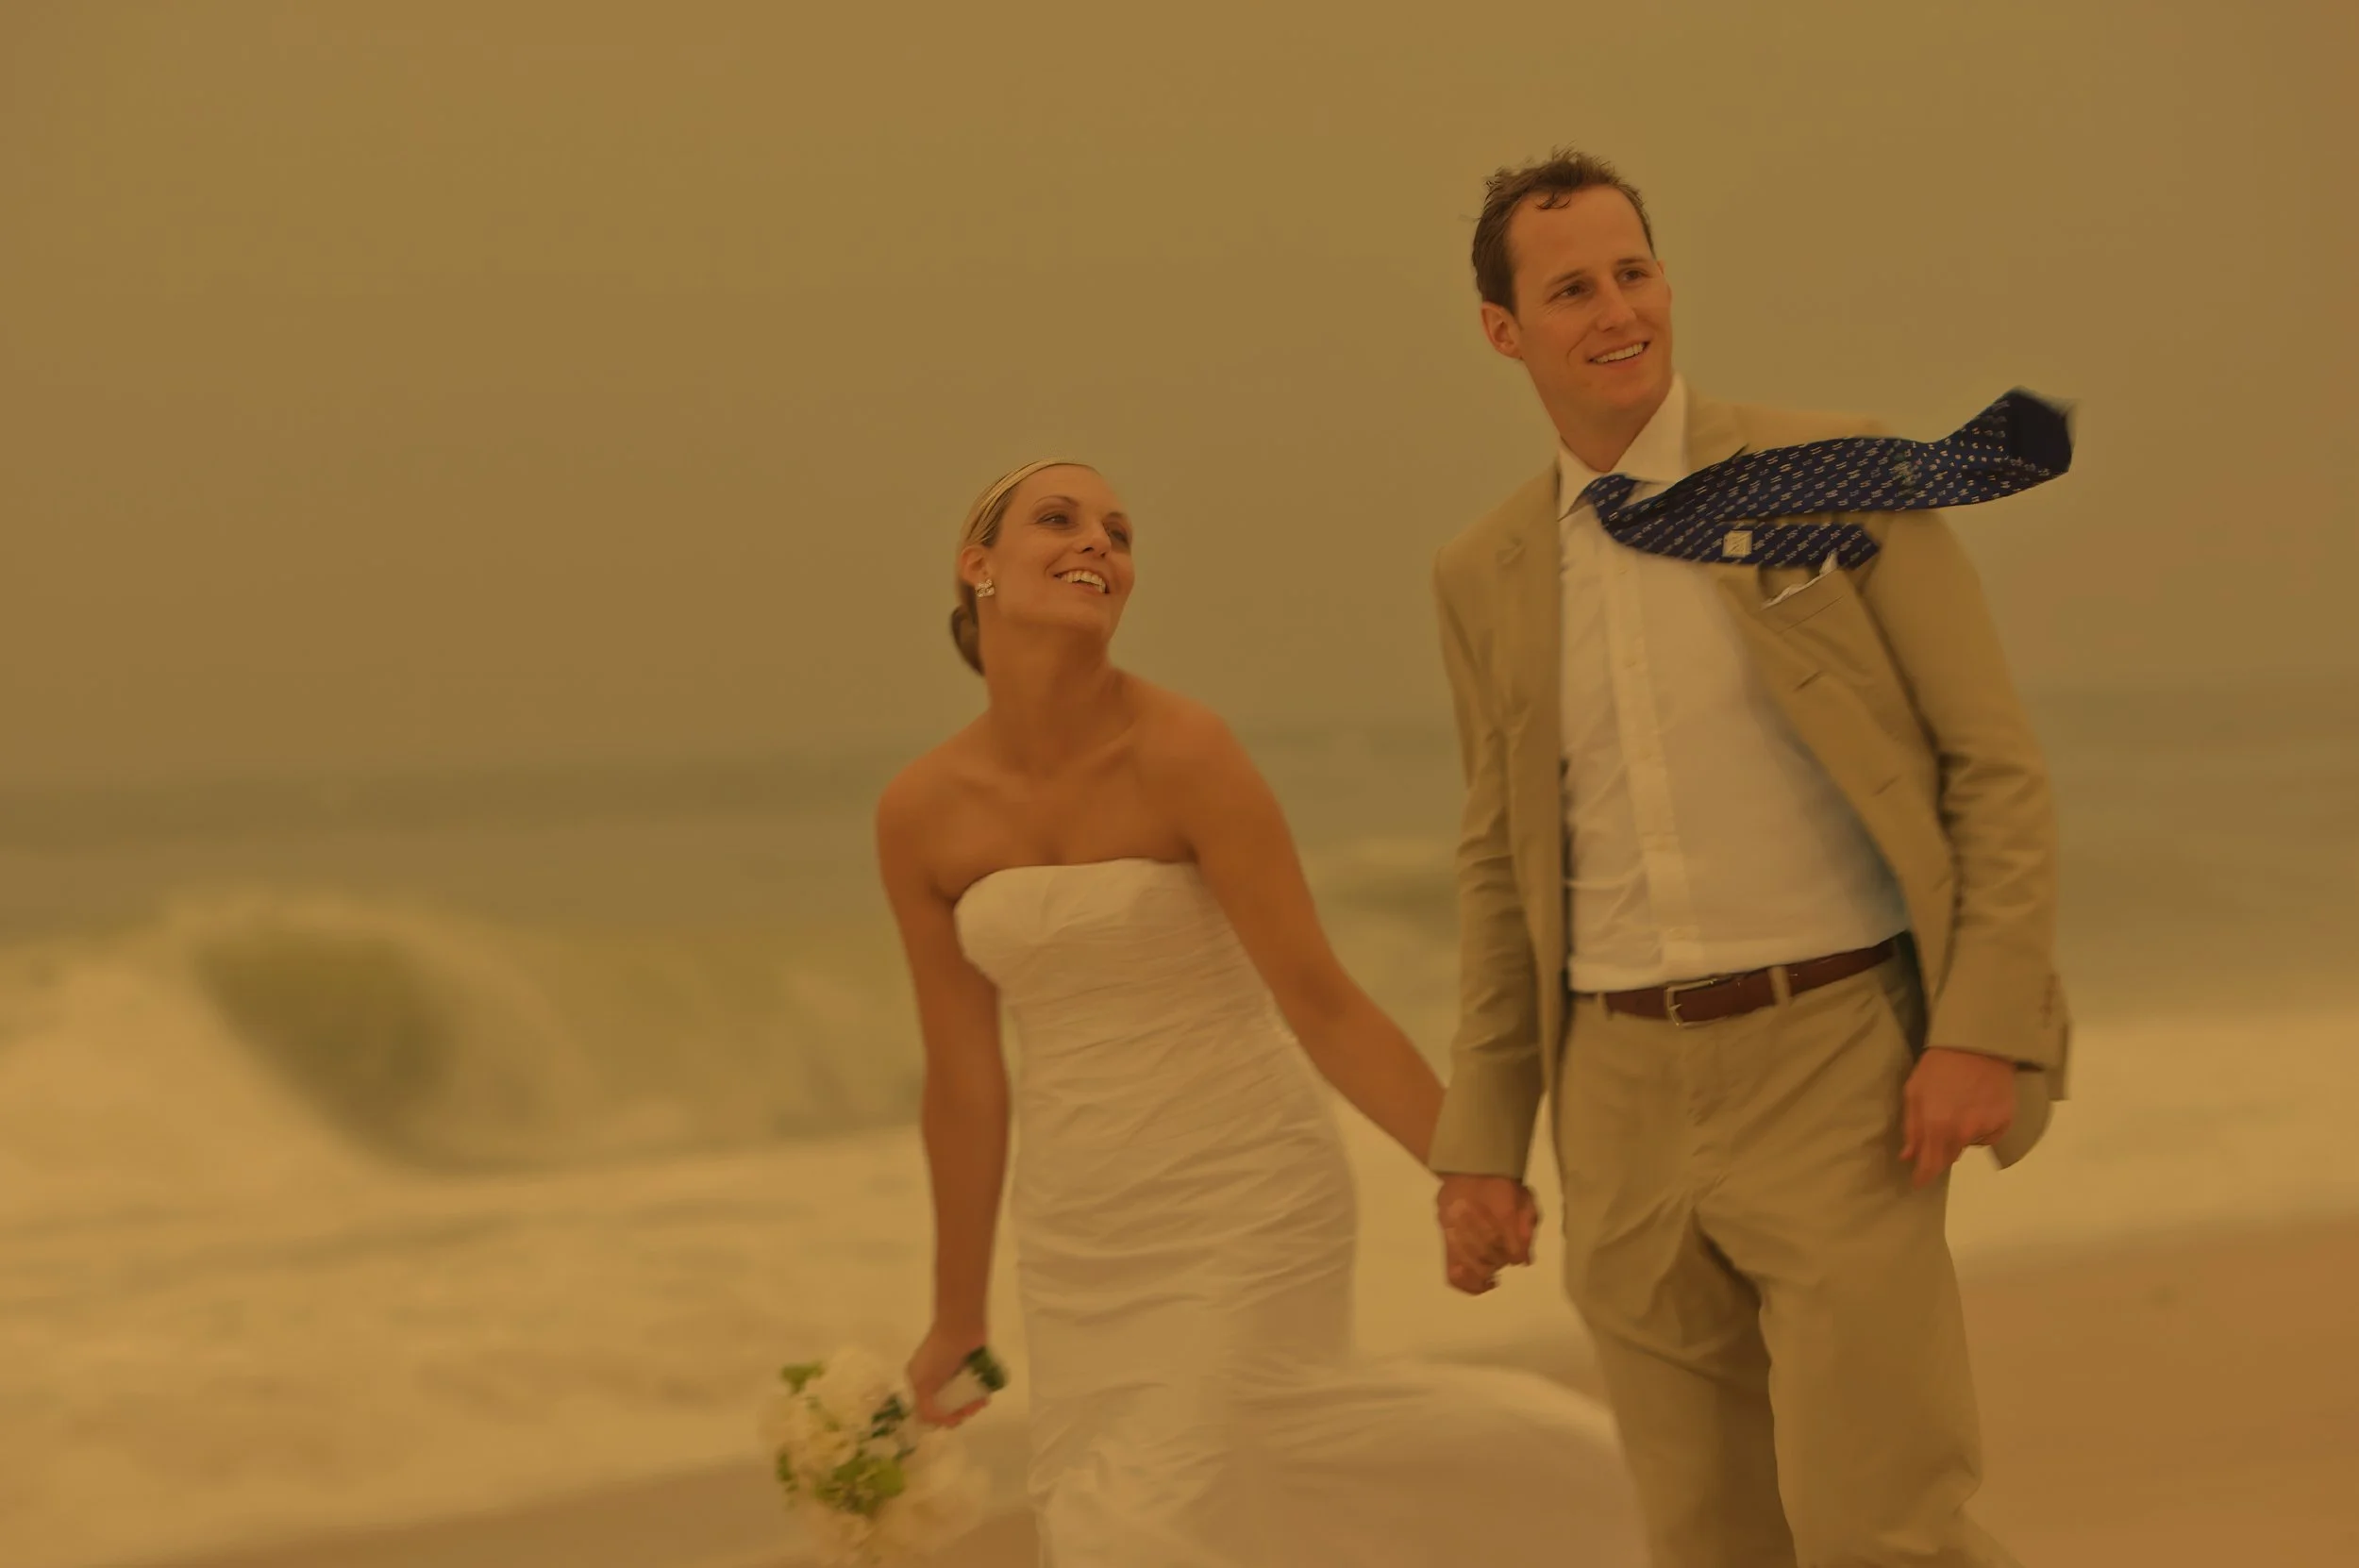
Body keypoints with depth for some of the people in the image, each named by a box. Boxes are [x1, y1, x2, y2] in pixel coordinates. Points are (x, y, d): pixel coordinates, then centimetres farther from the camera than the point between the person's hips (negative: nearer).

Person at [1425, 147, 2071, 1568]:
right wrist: (1479, 1148, 10)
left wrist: (1987, 1031, -16)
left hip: (1835, 1071, -4)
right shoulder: (1488, 575, 9)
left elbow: (1997, 766, -5)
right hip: (1629, 1103, 5)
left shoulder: (1835, 468, -5)